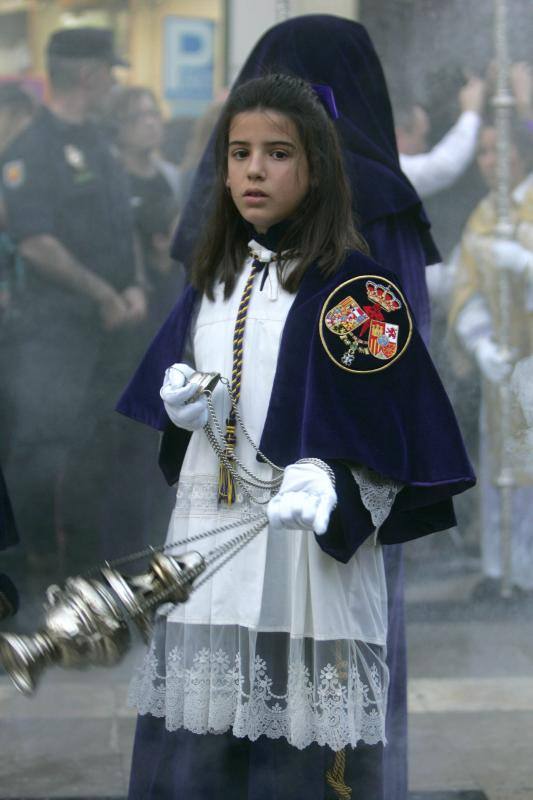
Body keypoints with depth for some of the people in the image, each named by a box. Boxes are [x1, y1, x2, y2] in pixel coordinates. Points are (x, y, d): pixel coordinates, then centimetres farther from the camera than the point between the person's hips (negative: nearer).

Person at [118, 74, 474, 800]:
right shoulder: (212, 282, 12)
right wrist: (181, 407, -2)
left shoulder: (353, 287, -6)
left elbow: (380, 432, -11)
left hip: (308, 545, -5)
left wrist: (323, 479, -30)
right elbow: (168, 388, 21)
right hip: (205, 533, 6)